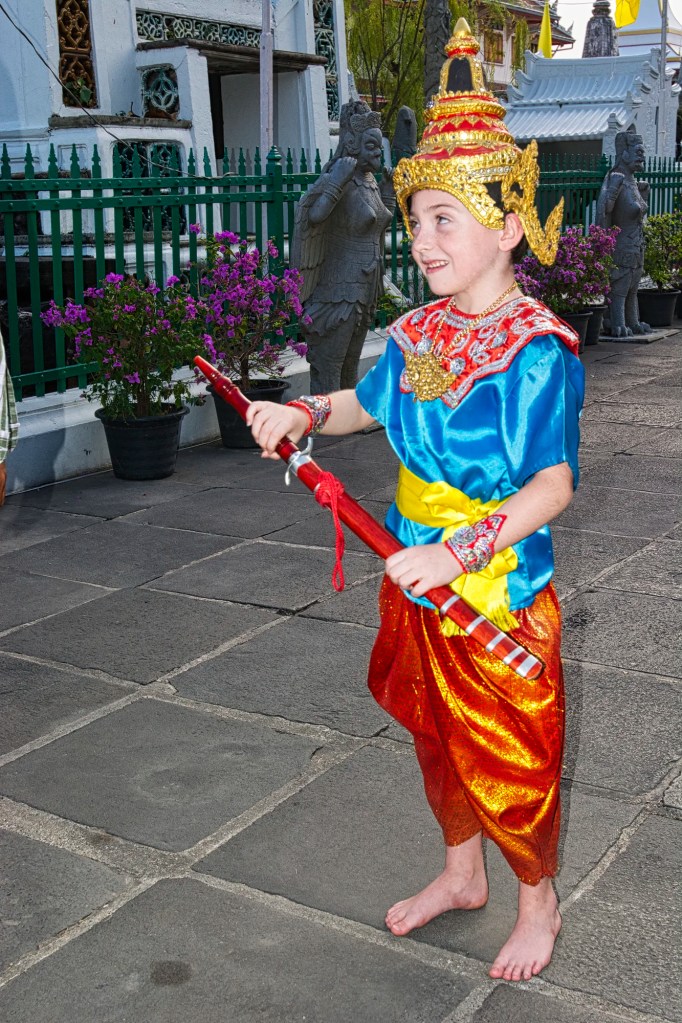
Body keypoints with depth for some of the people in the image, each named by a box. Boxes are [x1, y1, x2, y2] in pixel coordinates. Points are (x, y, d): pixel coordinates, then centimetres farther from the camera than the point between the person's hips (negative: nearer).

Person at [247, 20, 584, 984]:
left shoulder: (536, 347, -21)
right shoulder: (416, 332, 1)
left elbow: (553, 483, -28)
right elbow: (367, 402, 20)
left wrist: (461, 552, -40)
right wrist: (299, 413, 0)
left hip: (502, 589, -7)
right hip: (420, 579, 7)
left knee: (510, 757, 10)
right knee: (436, 737, 22)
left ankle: (538, 901, 36)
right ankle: (461, 871, 46)